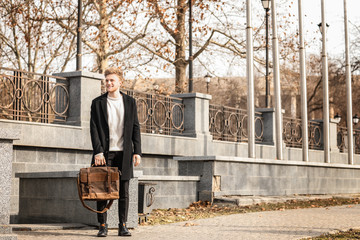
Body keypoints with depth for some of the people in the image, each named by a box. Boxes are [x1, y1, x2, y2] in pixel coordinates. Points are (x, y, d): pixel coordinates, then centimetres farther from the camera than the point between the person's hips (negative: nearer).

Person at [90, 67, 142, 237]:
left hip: (124, 153, 1)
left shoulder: (130, 102, 9)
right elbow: (94, 129, -1)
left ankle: (123, 226, 9)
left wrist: (137, 151, 0)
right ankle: (102, 226, 8)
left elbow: (135, 128, 8)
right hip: (105, 153, -1)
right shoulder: (98, 103, 4)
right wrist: (98, 151, -11)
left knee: (123, 192, 3)